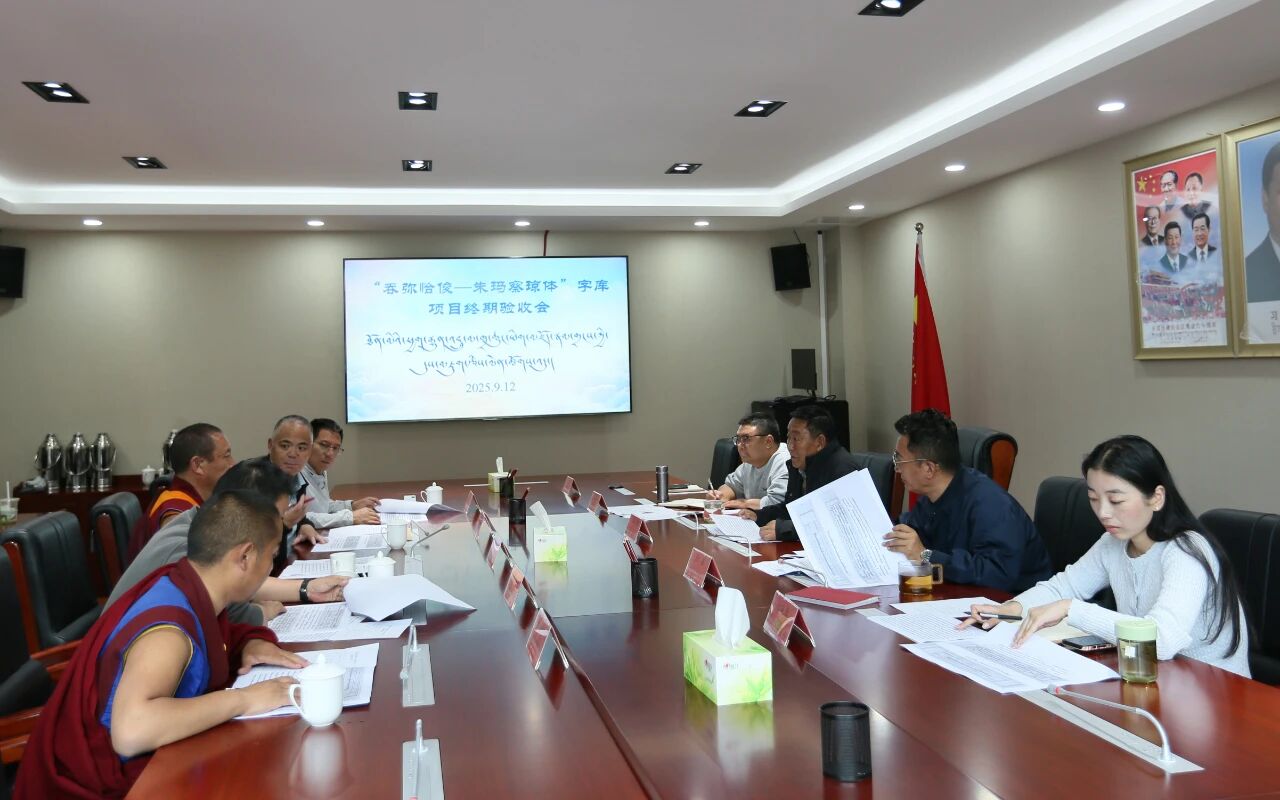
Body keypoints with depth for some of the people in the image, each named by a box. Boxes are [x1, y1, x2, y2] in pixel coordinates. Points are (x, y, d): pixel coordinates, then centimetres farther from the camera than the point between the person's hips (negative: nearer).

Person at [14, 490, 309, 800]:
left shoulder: (188, 588, -5)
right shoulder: (168, 630, -28)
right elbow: (131, 732, -42)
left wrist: (251, 642, -4)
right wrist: (243, 699, -33)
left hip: (143, 762, 7)